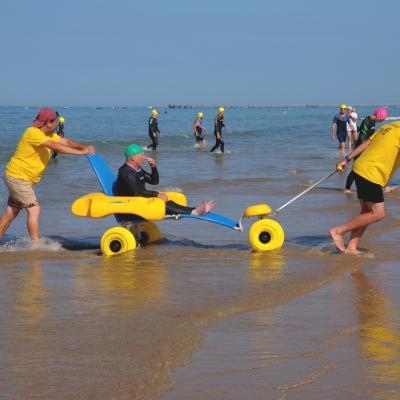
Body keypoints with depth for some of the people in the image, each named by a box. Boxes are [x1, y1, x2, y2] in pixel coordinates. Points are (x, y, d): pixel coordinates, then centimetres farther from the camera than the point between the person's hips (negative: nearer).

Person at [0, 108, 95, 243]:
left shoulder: (48, 134, 8)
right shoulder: (33, 133, -21)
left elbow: (65, 141, 3)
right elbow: (55, 147, -30)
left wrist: (83, 147, -15)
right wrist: (81, 152, -31)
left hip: (20, 179, 10)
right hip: (17, 177, -10)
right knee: (34, 209, -12)